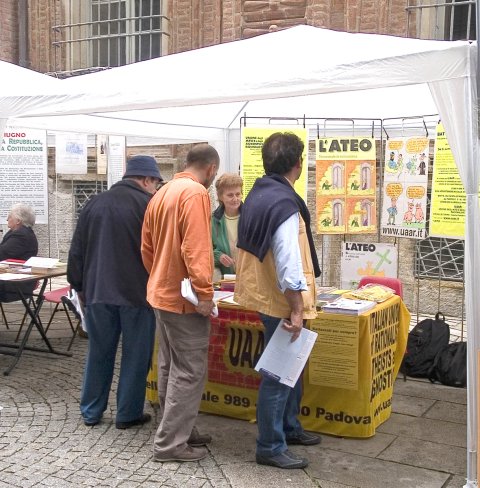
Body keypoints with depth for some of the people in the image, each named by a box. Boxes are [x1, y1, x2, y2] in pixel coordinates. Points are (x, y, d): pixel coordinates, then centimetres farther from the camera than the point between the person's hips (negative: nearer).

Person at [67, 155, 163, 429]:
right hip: (136, 293, -5)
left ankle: (91, 412, 23)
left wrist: (80, 287, 19)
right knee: (135, 355, 7)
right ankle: (128, 414, 14)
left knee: (99, 353, 15)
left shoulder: (95, 203, 8)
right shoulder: (148, 205, -9)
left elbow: (77, 250, 11)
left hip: (98, 293, 5)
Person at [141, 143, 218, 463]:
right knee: (189, 372, -1)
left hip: (161, 293, 10)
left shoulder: (162, 194, 13)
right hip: (185, 298, -9)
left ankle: (179, 430, 27)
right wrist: (205, 292, -23)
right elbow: (196, 247, -24)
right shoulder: (196, 193, -15)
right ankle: (171, 443, 4)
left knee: (171, 368, 16)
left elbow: (147, 248, 16)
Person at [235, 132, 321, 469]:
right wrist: (296, 310, -21)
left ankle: (289, 427, 37)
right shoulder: (284, 203, -22)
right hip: (281, 302, -10)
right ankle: (270, 447, 13)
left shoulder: (258, 193, 9)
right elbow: (288, 262, -26)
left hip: (263, 292, 10)